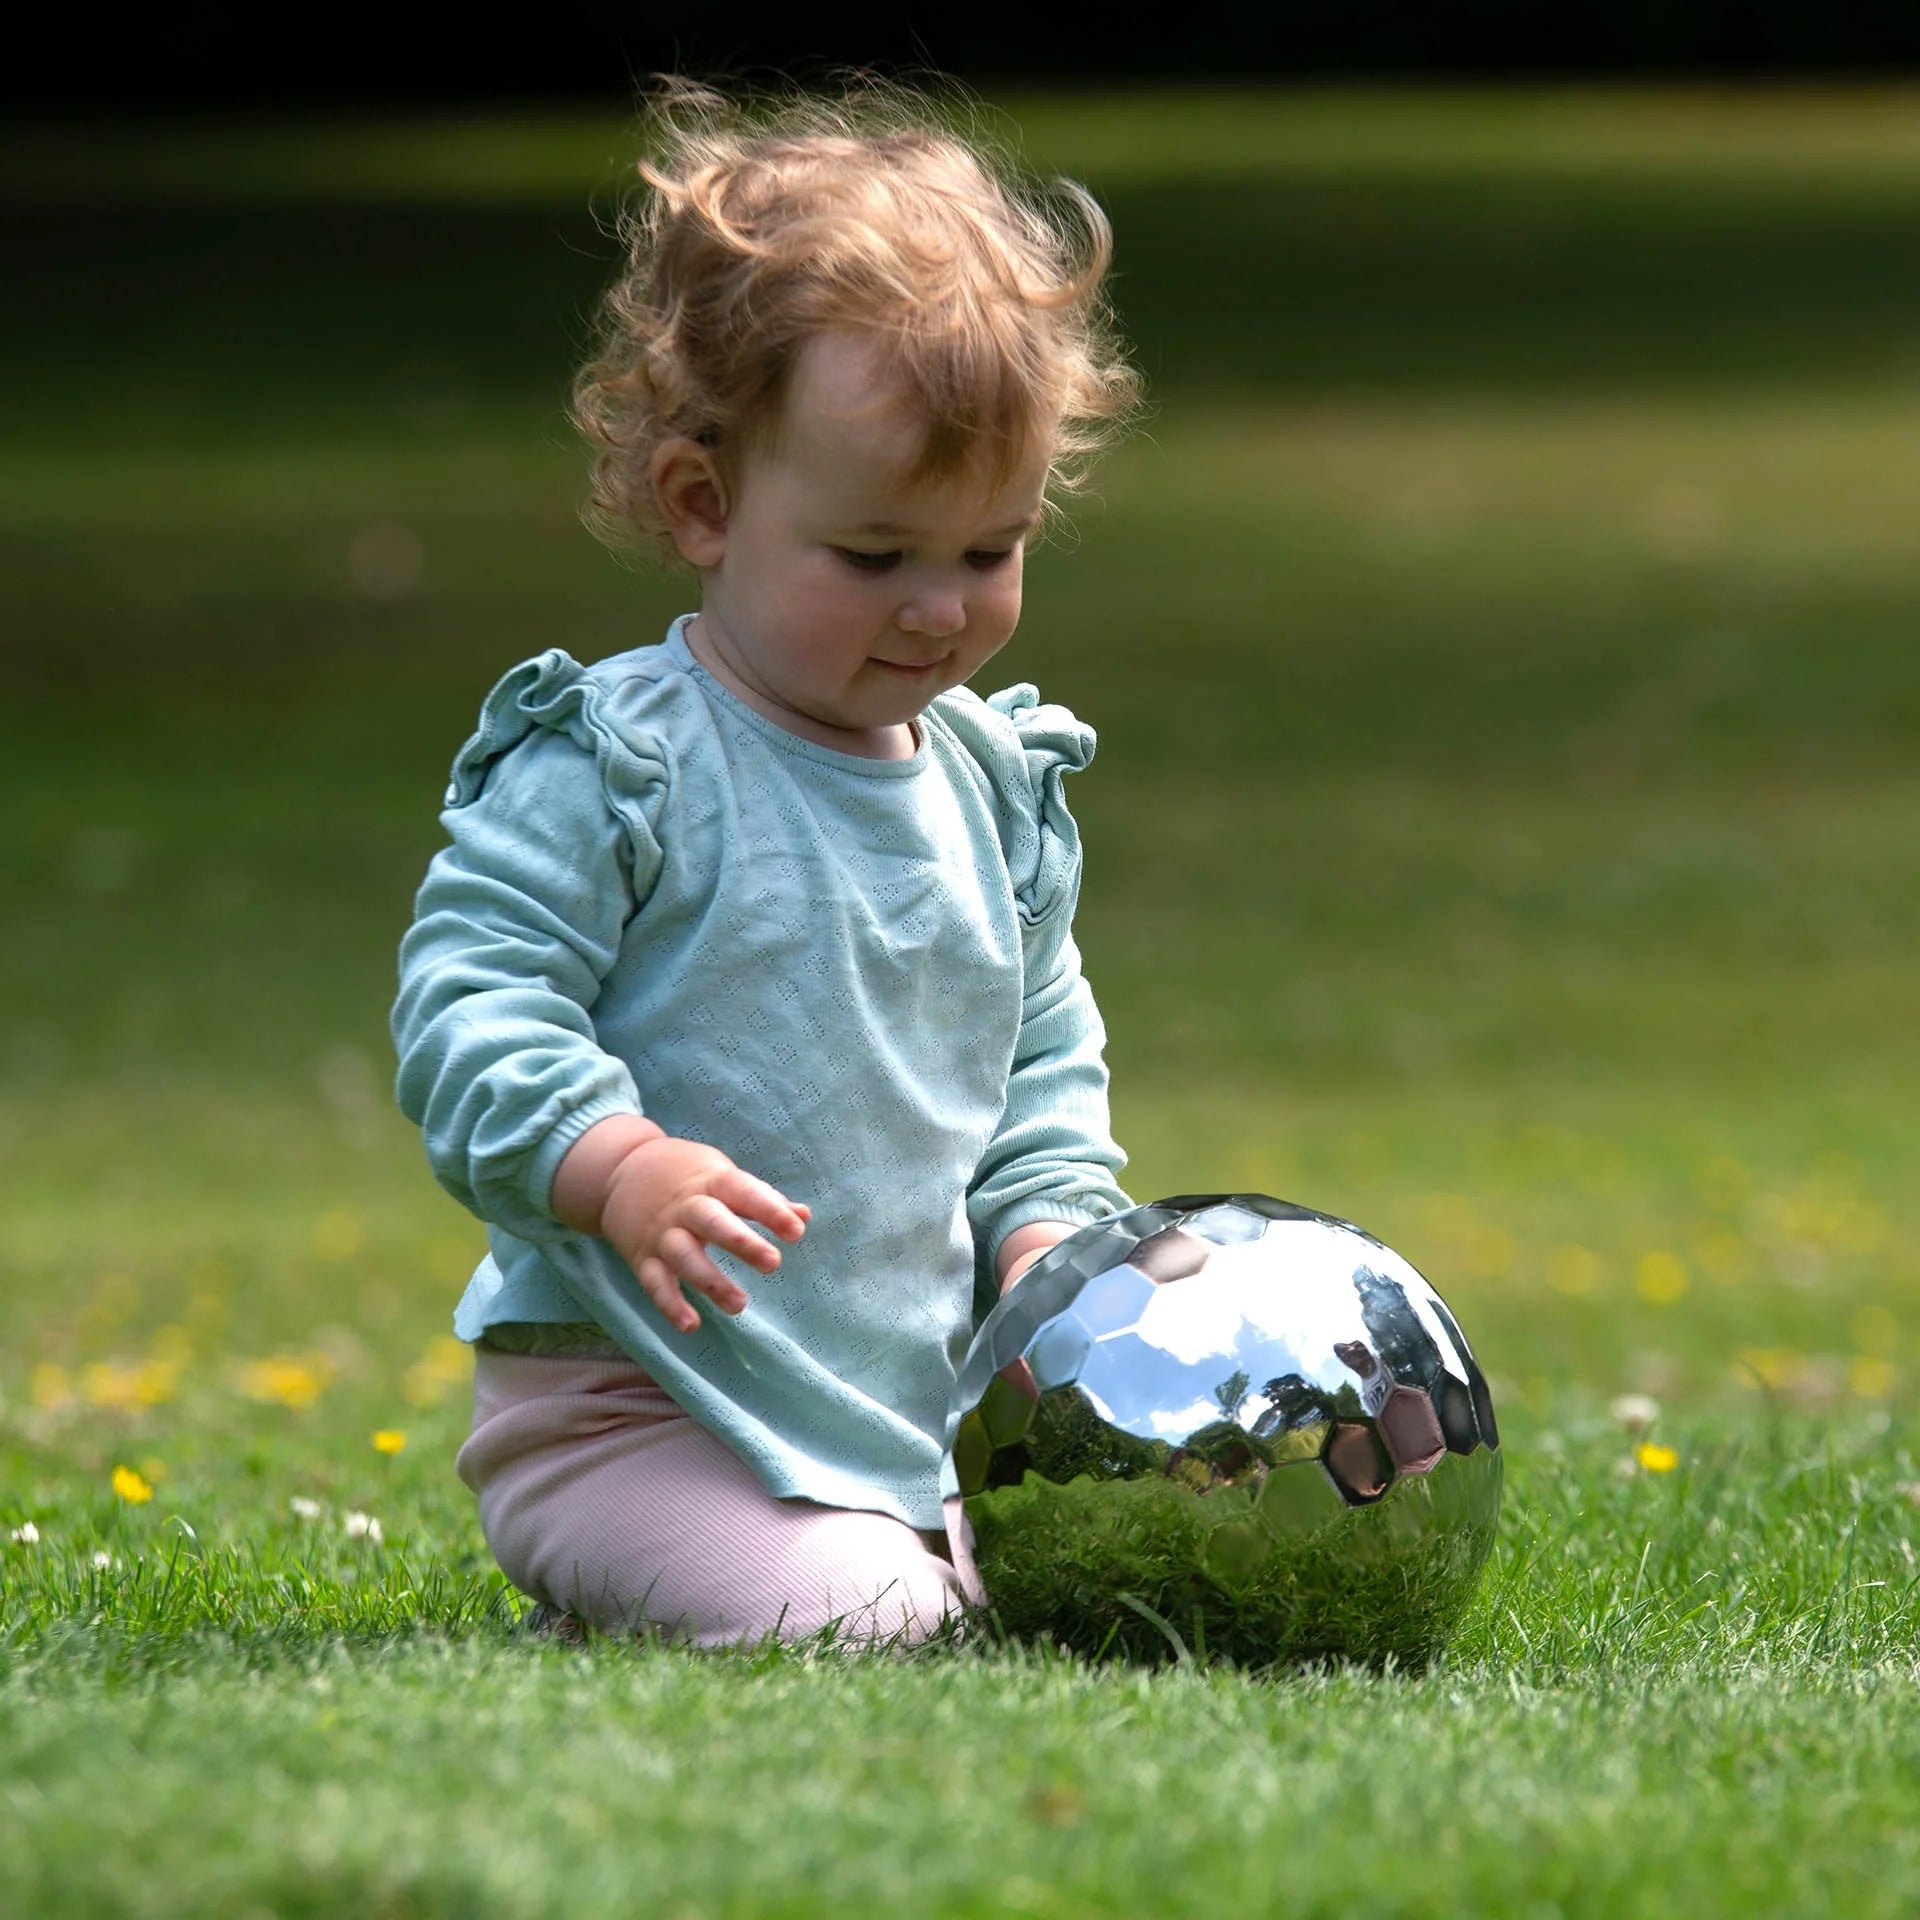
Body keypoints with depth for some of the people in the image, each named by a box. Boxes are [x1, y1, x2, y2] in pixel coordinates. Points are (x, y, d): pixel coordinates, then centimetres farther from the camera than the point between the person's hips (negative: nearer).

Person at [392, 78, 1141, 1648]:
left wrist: (1049, 1241, 4)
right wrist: (624, 1169, -30)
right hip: (633, 1404, -7)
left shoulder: (1002, 785, 13)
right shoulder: (604, 765, -9)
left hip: (934, 1396, 7)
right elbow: (470, 1003, -14)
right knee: (851, 1614, -28)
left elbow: (1046, 1066, 23)